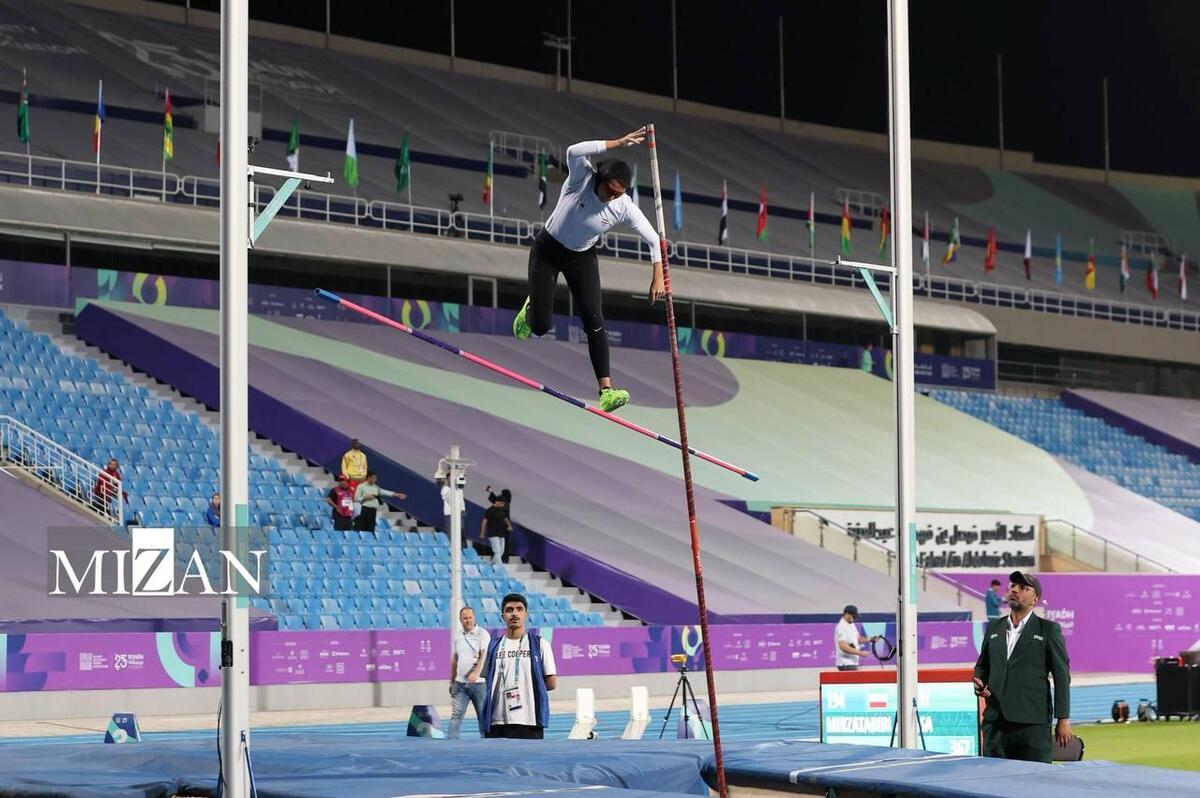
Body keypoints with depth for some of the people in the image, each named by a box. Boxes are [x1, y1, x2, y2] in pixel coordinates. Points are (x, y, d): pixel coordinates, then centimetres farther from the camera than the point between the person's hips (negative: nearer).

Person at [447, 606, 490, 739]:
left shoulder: (482, 634, -4)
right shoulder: (458, 637, 13)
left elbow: (485, 655, -16)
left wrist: (476, 673, -30)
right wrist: (451, 681, 20)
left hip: (478, 683, -4)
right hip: (460, 683, 4)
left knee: (483, 715, 2)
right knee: (456, 714, -4)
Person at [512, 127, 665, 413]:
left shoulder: (625, 208, -19)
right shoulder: (582, 178, -24)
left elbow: (653, 239, -11)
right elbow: (574, 151, -45)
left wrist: (658, 277, -18)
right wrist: (618, 143, -45)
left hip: (582, 258, 1)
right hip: (547, 250, -1)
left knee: (594, 320, -15)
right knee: (541, 326, -2)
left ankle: (606, 391, -20)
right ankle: (531, 309, 39)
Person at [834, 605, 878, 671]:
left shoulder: (851, 625, 15)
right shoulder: (842, 627, -17)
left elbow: (857, 638, 24)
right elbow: (843, 646, -26)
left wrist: (870, 639, 7)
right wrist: (860, 653, -25)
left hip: (852, 662, 10)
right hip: (845, 664, -10)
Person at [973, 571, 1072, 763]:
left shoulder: (1048, 630, 3)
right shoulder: (993, 627, 17)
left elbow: (1061, 675, 1)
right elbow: (982, 665, 26)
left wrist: (1063, 719, -4)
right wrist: (979, 683, 2)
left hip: (1033, 723, -4)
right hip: (996, 722, 4)